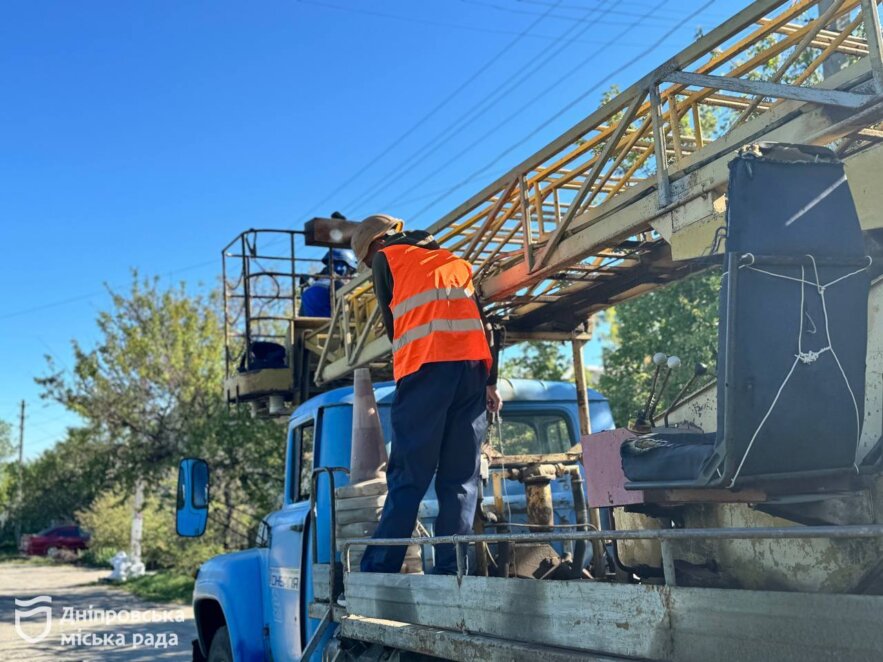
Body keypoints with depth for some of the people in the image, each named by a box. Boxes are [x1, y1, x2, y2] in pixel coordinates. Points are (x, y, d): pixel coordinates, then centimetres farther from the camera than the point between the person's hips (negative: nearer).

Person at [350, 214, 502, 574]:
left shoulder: (386, 258, 13)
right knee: (462, 480, 6)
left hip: (427, 367, -4)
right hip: (474, 366, 4)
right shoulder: (456, 261, 26)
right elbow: (485, 322, 17)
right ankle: (451, 569, 2)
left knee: (407, 479, -4)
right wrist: (491, 382, 12)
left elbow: (392, 324, 11)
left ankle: (378, 570, -5)